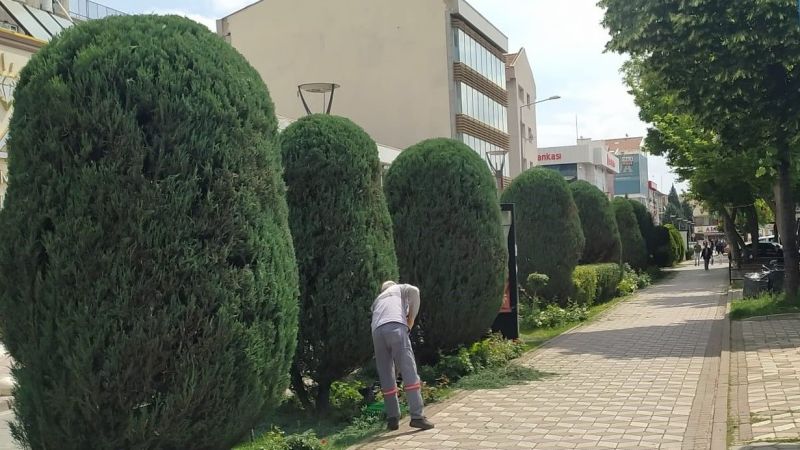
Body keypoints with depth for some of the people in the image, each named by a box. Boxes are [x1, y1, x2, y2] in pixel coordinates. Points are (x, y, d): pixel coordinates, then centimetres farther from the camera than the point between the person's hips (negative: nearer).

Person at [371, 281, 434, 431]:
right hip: (396, 327, -4)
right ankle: (417, 416, -11)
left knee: (386, 377, 9)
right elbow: (414, 291, 8)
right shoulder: (401, 288, 30)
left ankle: (392, 419, 9)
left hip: (377, 331, 4)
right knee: (409, 373, -6)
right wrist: (412, 318, 14)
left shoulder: (377, 300, 40)